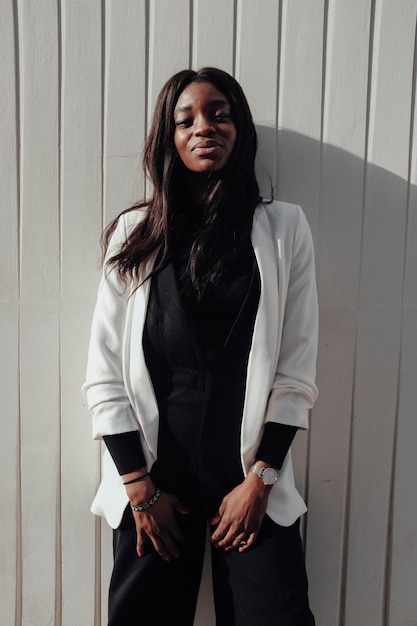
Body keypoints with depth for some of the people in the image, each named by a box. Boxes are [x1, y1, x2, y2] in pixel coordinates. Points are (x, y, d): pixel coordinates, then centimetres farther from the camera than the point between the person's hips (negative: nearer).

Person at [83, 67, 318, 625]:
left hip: (252, 477, 0)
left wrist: (259, 480, -5)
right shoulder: (135, 234, 2)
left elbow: (296, 370, -2)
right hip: (154, 477, 1)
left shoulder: (283, 229, 1)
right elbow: (104, 376, -2)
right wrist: (140, 489, -4)